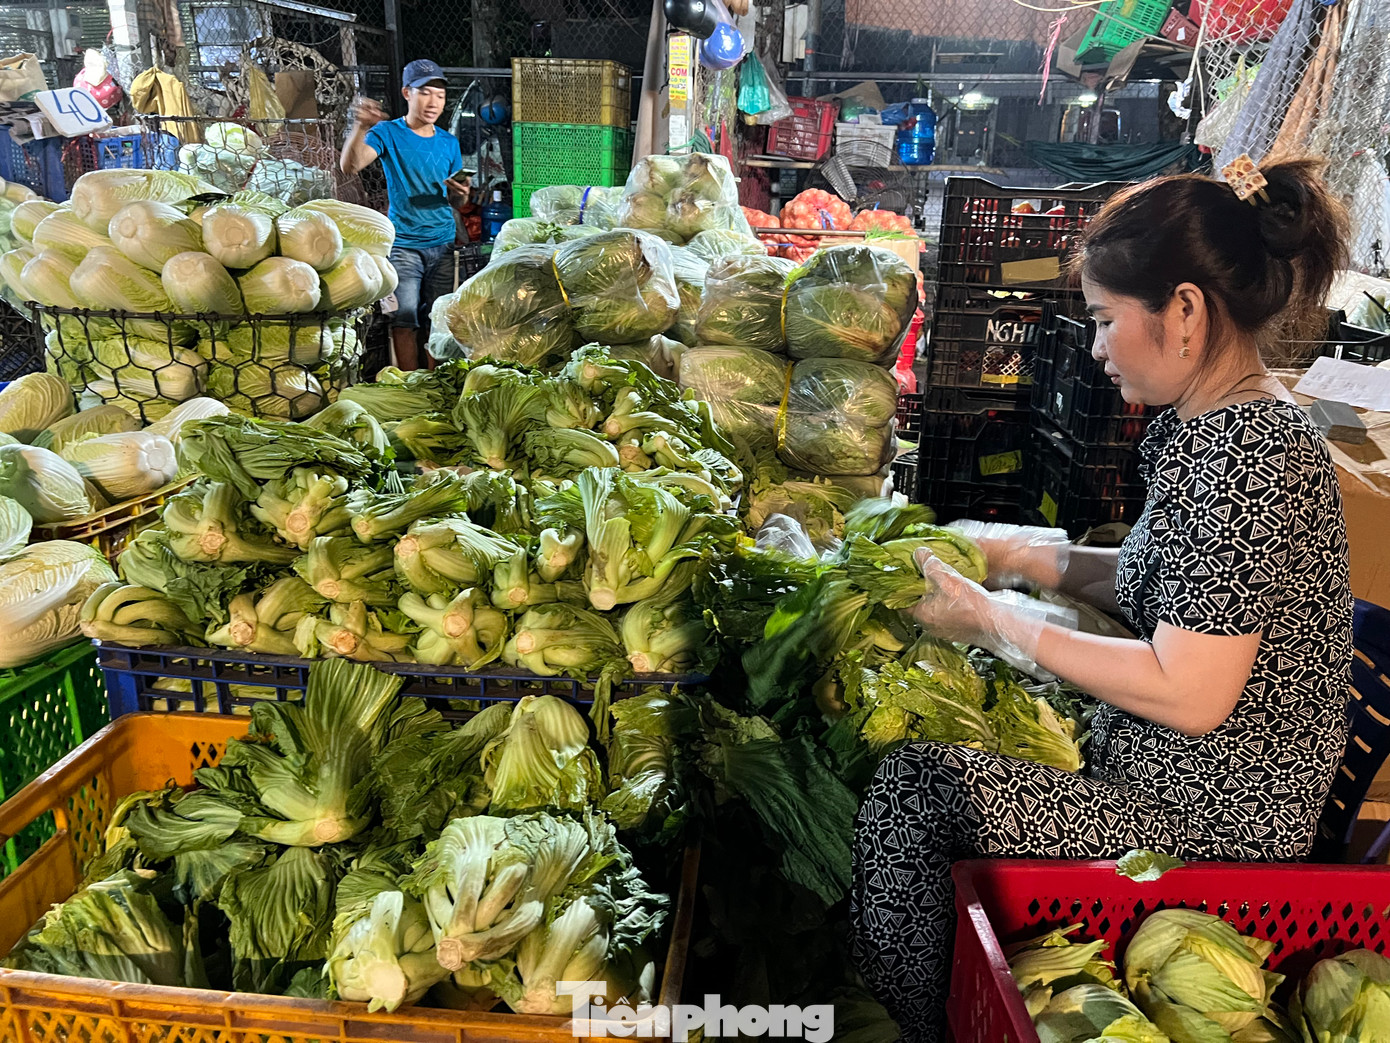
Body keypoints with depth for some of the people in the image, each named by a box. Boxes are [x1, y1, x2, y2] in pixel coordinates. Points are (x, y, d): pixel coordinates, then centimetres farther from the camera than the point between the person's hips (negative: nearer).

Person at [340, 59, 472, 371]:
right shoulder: (388, 133, 0)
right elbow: (349, 166, -17)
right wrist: (360, 128, -35)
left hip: (443, 242, 3)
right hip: (403, 243, -3)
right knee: (404, 319, -8)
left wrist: (461, 192, -8)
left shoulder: (449, 143, 12)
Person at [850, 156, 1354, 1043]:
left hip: (1207, 825, -9)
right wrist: (1032, 555, 3)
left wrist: (991, 621, -21)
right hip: (1155, 762, 10)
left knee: (913, 788, -14)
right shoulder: (1208, 421, 4)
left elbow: (1189, 694, -28)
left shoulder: (1249, 457, -26)